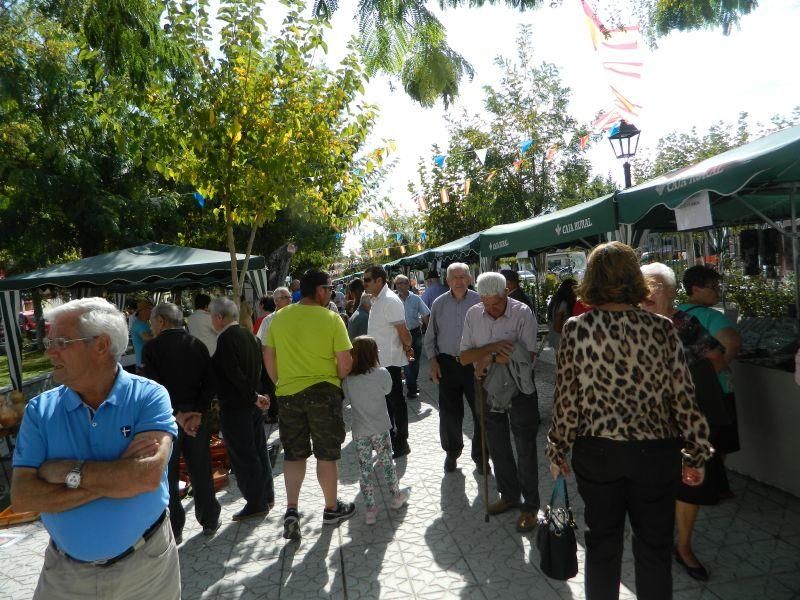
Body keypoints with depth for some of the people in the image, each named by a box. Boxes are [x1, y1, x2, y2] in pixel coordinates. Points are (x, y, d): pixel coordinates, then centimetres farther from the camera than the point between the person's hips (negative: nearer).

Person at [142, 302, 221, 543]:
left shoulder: (152, 347, -9)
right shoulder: (198, 345, 1)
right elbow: (209, 382, -5)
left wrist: (177, 414, -13)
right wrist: (198, 412, -9)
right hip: (196, 415, 3)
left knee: (167, 474, 10)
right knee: (201, 471, 14)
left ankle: (174, 529, 18)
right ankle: (209, 521, 25)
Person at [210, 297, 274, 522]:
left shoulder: (226, 339, -20)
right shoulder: (248, 334, 7)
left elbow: (235, 375, -23)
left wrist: (254, 397, -13)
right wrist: (254, 396, 12)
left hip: (235, 406, -9)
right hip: (252, 402, 9)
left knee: (242, 455, 2)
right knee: (258, 450, 17)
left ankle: (256, 504, 12)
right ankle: (267, 496, 29)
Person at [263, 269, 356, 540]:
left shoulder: (279, 317, 0)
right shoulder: (331, 319, -12)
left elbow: (268, 357, 6)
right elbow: (345, 361, -13)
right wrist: (338, 380, 6)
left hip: (287, 393, 3)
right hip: (323, 392, -3)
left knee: (293, 454, 17)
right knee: (327, 454, 12)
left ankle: (291, 510, 10)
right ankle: (332, 509, 26)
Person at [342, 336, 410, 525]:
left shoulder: (347, 379, -8)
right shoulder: (382, 373, -12)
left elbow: (346, 400, 4)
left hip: (360, 432, 1)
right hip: (380, 429, -1)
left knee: (365, 470, 10)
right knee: (386, 463, 18)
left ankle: (370, 509, 15)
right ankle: (396, 495, 35)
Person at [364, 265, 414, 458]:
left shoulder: (390, 301, -19)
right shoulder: (376, 300, 12)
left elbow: (403, 331, -18)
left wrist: (407, 349, -5)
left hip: (390, 361, -9)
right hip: (379, 360, 9)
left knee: (396, 401, 2)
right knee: (385, 400, 19)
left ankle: (401, 443, 15)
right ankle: (389, 438, 34)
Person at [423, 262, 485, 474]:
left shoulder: (479, 301, -4)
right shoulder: (439, 304, 4)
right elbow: (430, 337, 10)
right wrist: (433, 361, 2)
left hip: (474, 364, -1)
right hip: (447, 364, 2)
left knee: (481, 411, 4)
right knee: (449, 412, 9)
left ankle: (479, 456, 23)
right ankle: (451, 452, 30)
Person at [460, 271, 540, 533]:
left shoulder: (522, 313, -17)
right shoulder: (473, 314, -4)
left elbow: (528, 356, -21)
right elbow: (464, 357, -6)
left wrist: (489, 359, -20)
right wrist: (492, 347, -23)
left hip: (520, 391, -4)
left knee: (525, 449, 8)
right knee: (497, 447, 18)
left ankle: (530, 505, 26)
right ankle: (509, 495, 38)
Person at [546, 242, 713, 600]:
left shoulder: (576, 329, -11)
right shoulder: (662, 329, -9)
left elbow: (566, 397, -8)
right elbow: (683, 397, -6)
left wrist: (558, 451, 4)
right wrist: (697, 455, 7)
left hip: (596, 452, 0)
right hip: (655, 452, 0)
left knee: (602, 543, 18)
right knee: (654, 546, 18)